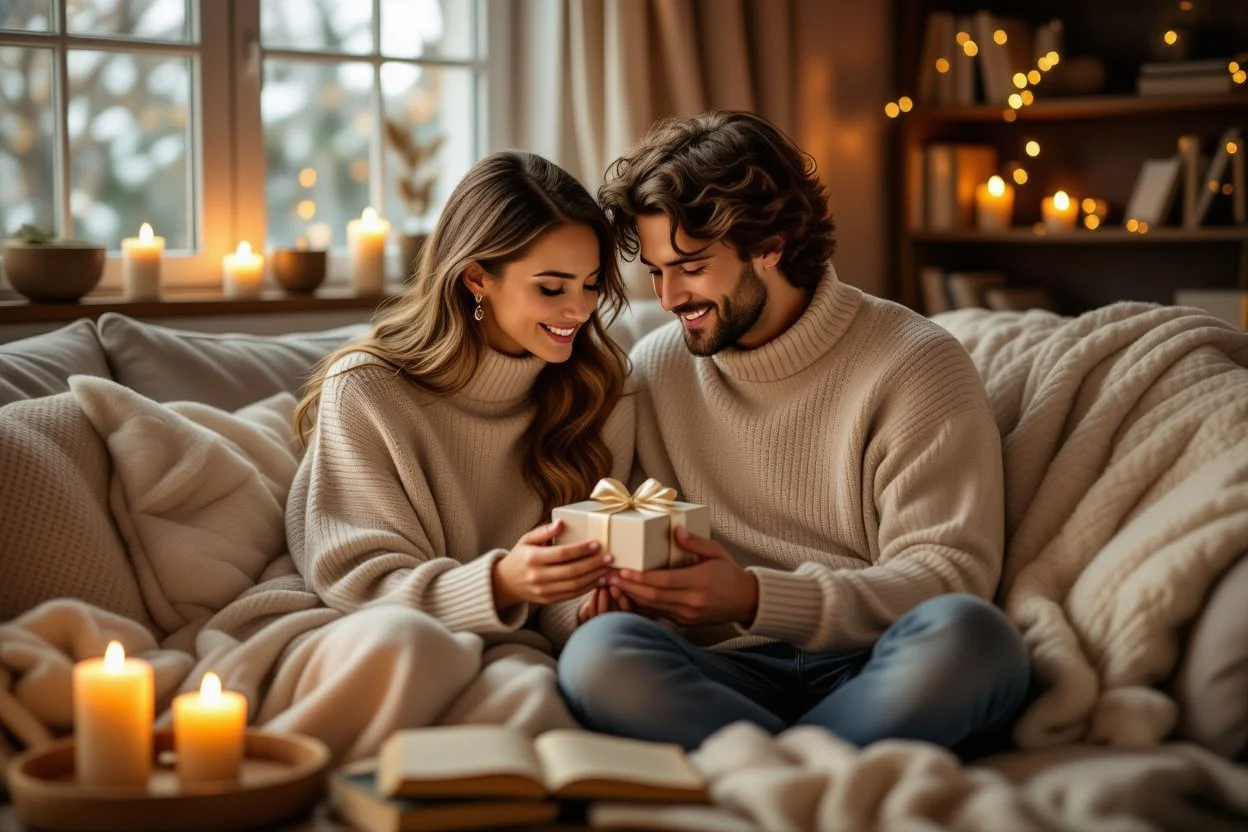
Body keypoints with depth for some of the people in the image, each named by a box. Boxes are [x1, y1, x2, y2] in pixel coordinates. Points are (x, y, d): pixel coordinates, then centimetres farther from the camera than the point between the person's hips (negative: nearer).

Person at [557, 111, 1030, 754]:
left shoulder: (915, 364, 1)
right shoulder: (652, 370, 14)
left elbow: (948, 575, -6)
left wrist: (756, 599, -19)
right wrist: (622, 584, -9)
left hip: (877, 676, -2)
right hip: (730, 673, 2)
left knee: (965, 634, -36)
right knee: (599, 652, -31)